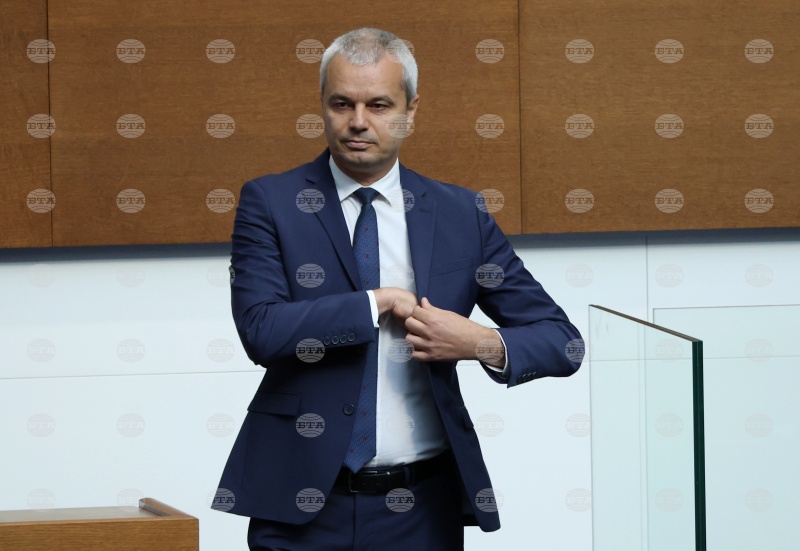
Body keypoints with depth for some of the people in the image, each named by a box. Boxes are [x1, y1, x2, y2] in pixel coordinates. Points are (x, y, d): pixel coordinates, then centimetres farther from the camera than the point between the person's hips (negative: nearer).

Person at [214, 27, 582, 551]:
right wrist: (379, 303, -12)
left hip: (422, 508, 2)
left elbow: (561, 340, 5)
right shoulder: (270, 203, 0)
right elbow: (262, 330, -15)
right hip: (303, 507, -2)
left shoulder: (459, 214, 6)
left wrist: (485, 344, -14)